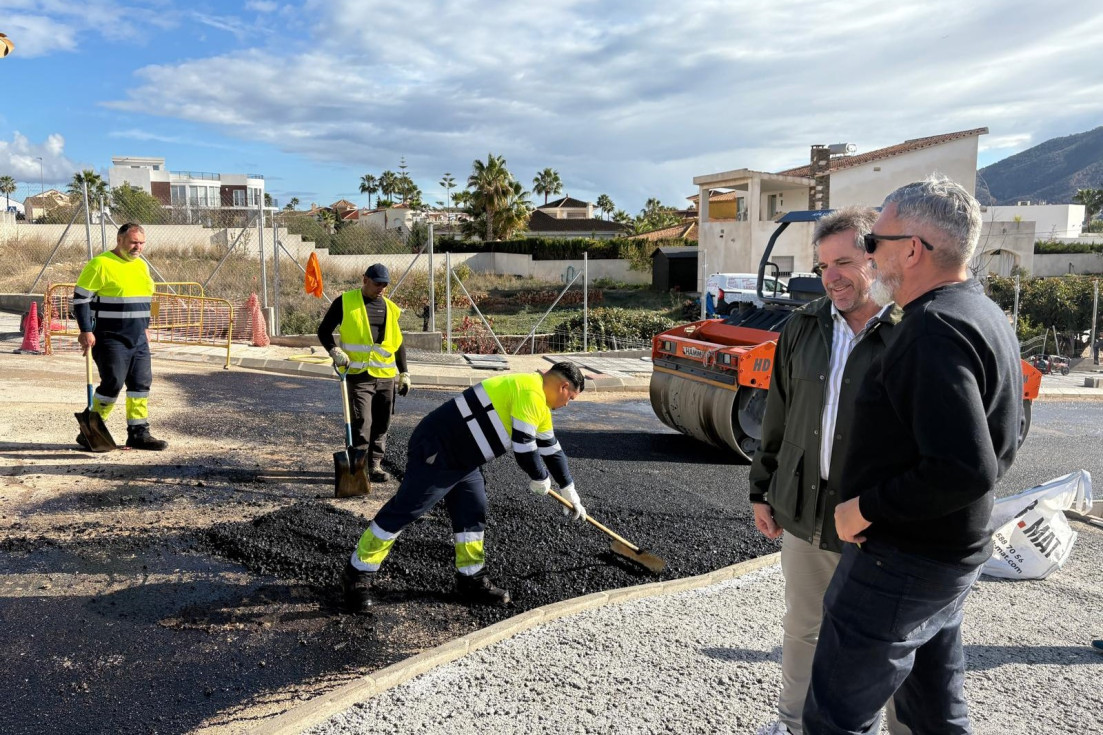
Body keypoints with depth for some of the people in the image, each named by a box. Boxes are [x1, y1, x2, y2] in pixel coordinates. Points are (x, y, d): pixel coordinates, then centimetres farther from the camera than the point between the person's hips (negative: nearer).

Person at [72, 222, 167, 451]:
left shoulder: (141, 265, 14)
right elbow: (80, 298, -11)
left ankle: (138, 433, 13)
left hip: (138, 339, 8)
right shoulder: (100, 264, -10)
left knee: (142, 384, 6)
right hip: (110, 339, -8)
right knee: (112, 384, -7)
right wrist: (86, 331, -16)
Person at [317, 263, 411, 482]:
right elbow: (324, 331, 4)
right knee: (362, 423, -10)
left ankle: (374, 464, 22)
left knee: (382, 424, 9)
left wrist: (404, 373, 13)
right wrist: (335, 351, -13)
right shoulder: (345, 302, -1)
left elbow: (398, 343, 18)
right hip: (358, 374, -4)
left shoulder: (390, 308, 12)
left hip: (385, 376, 5)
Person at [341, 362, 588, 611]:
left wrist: (571, 495, 30)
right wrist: (541, 478, 0)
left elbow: (552, 449, 24)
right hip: (436, 452, -10)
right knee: (403, 511, -3)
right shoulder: (531, 393, -18)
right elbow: (523, 448, -21)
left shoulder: (538, 402, 15)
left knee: (472, 513, 11)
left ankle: (472, 580, 22)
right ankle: (357, 575, 7)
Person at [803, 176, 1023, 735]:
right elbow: (998, 451, 17)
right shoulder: (985, 315, 9)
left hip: (899, 562, -10)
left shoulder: (935, 329, -24)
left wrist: (865, 507, -19)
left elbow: (965, 470, -31)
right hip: (955, 555, 10)